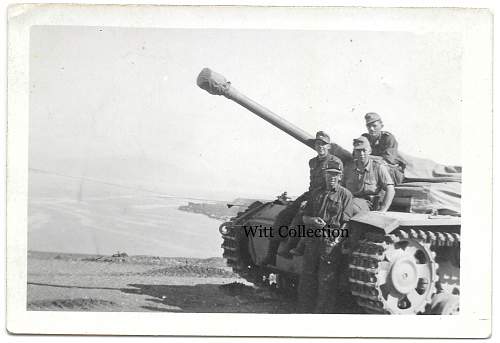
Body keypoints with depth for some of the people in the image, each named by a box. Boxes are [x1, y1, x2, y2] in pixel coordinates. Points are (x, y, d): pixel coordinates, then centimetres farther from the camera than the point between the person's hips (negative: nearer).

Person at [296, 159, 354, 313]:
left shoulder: (345, 194, 1)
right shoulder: (316, 194, 15)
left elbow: (345, 222, -5)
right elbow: (304, 217, 17)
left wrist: (337, 236, -20)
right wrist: (313, 220, -5)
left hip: (332, 242, -5)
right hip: (312, 241, 5)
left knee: (327, 282, -3)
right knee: (306, 278, 10)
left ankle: (324, 312, 6)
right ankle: (303, 310, 22)